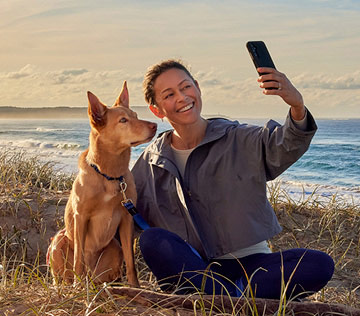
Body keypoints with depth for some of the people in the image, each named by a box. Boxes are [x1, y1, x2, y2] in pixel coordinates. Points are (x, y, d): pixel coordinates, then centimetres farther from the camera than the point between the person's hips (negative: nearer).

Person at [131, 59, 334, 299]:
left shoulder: (238, 141, -1)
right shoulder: (151, 162, 7)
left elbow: (282, 146, -20)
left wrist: (297, 107, -41)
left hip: (250, 261, -1)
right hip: (192, 267, 1)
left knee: (320, 265, -24)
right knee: (152, 239, -29)